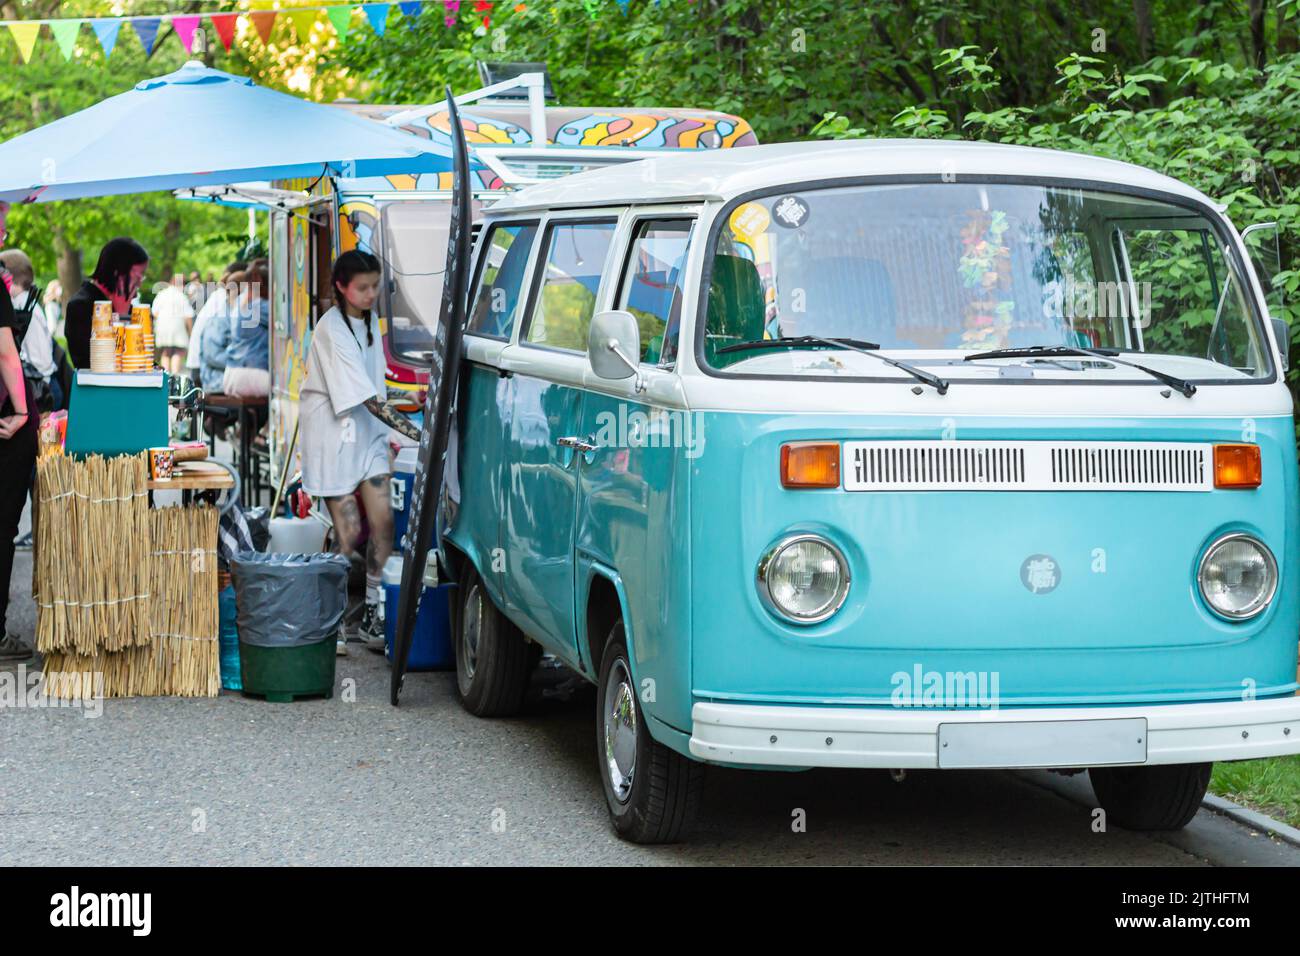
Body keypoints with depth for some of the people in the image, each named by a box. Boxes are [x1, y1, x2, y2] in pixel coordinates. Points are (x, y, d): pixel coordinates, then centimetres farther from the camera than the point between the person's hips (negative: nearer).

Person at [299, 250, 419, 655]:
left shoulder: (369, 321, 6)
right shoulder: (331, 330, -20)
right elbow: (368, 400, -25)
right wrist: (416, 432, -28)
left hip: (367, 432, 7)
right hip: (332, 435, -7)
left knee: (383, 522, -4)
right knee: (348, 534, -6)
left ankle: (372, 614, 4)